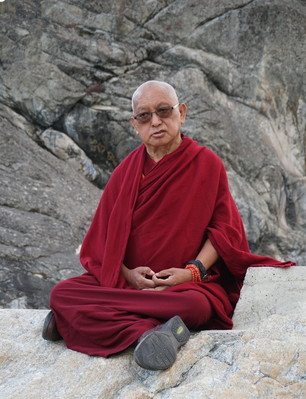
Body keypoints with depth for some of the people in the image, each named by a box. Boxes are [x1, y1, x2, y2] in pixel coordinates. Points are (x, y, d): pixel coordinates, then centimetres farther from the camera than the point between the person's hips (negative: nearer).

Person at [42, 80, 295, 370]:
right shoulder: (125, 172, 9)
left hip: (186, 283, -3)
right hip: (125, 279, 3)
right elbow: (104, 236, 7)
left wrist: (194, 270, -15)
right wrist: (128, 274, -12)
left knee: (196, 305, -39)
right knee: (61, 293, -24)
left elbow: (224, 227, 1)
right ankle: (148, 332, -35)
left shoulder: (207, 164, 2)